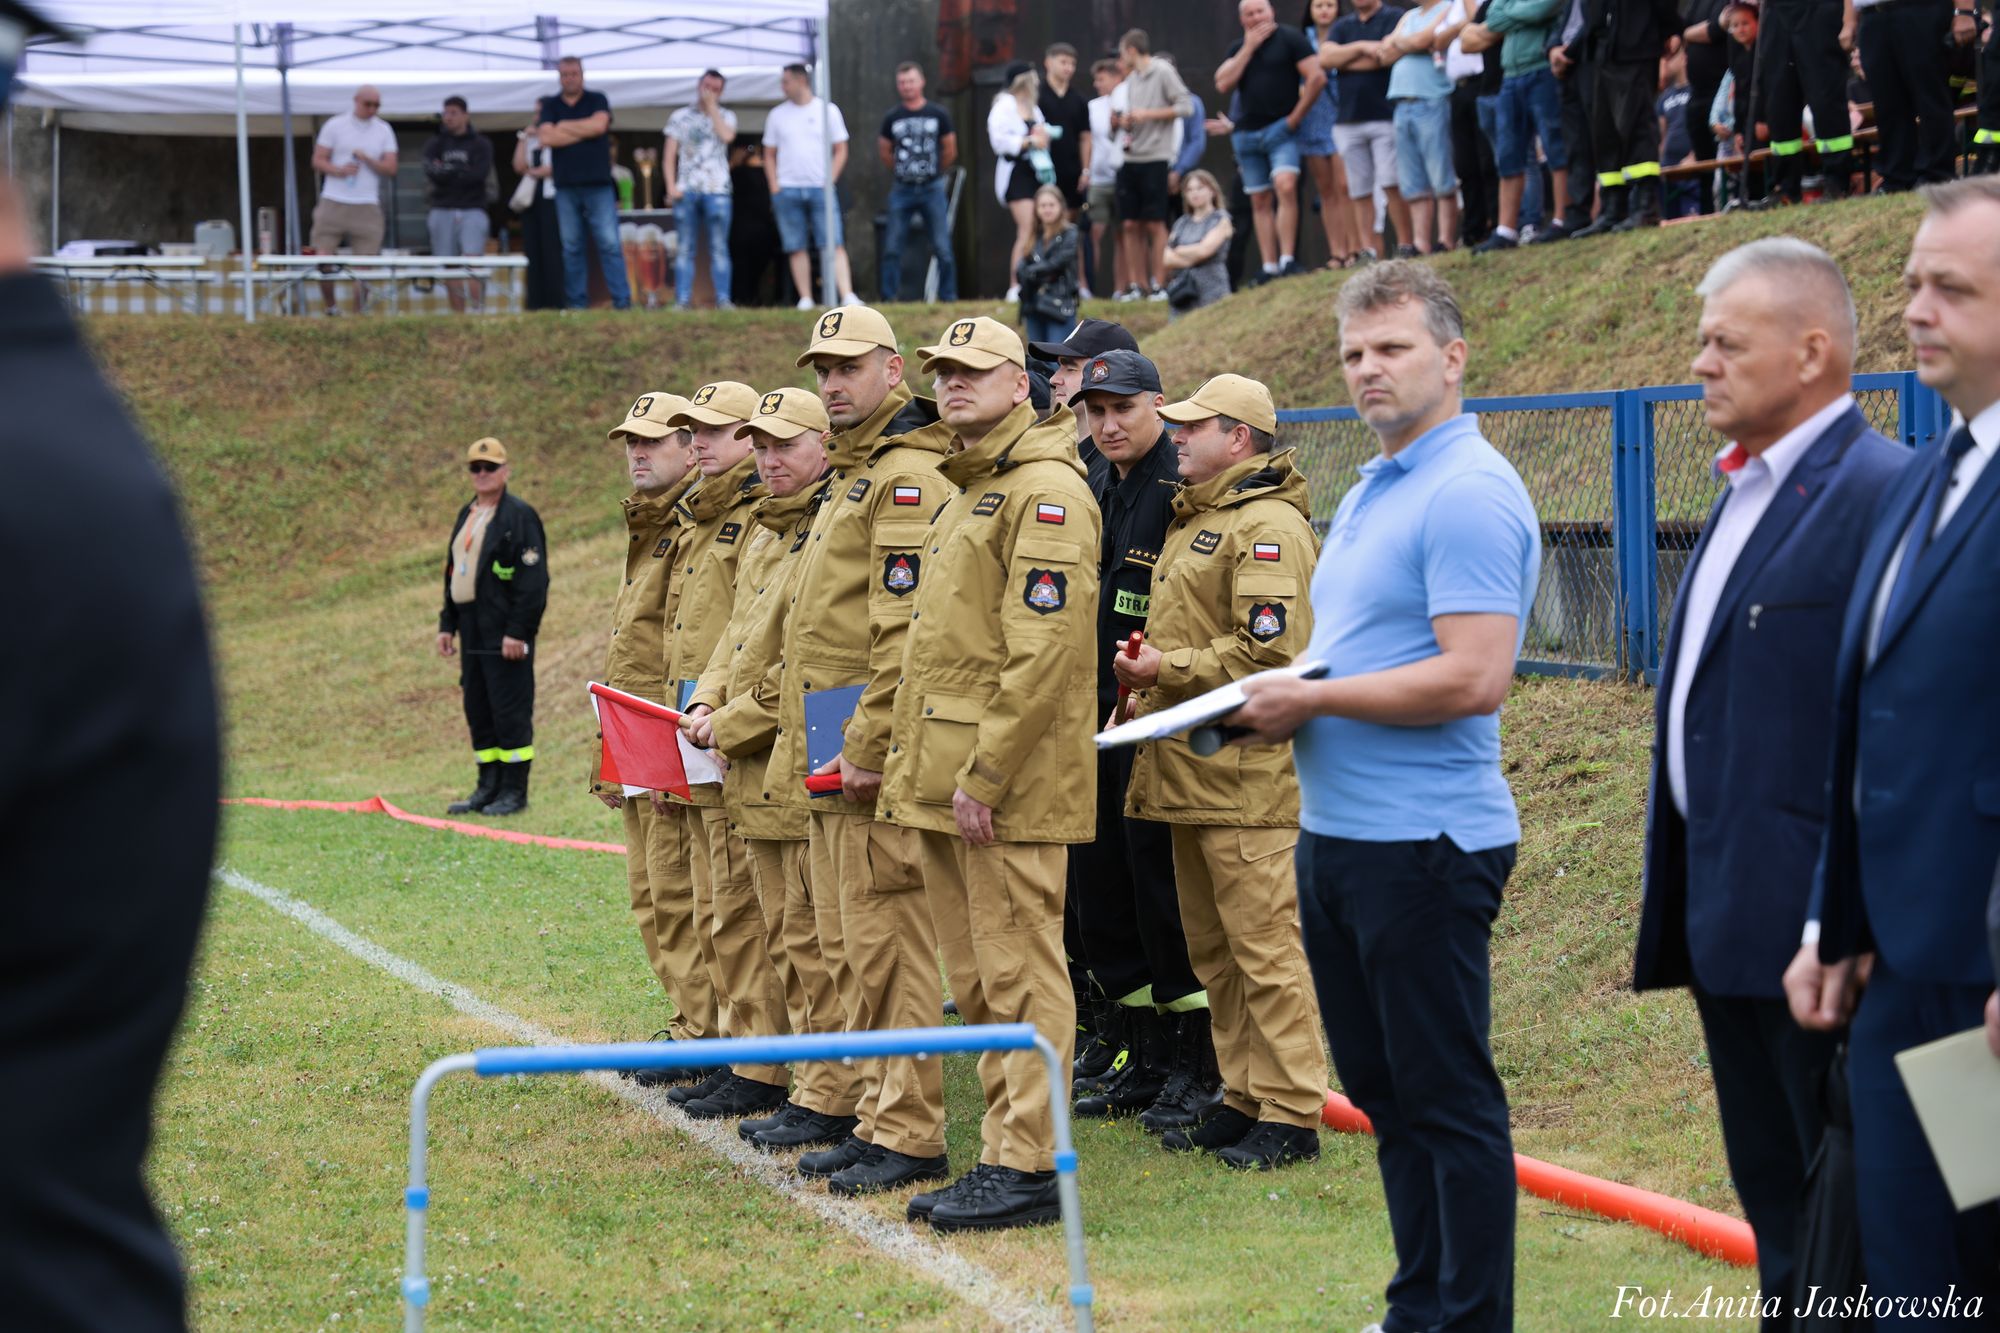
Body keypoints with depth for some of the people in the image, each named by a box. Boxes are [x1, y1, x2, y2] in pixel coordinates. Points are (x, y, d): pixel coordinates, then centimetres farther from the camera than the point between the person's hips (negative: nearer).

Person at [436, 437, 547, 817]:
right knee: (478, 710, 11)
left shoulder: (519, 516, -9)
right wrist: (447, 625, 18)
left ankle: (514, 792, -1)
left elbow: (533, 579, -15)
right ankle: (488, 787, 18)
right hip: (472, 635, 9)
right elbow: (453, 573, 24)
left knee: (510, 711, -6)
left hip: (505, 635, -9)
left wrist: (518, 631, -19)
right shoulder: (466, 515, 18)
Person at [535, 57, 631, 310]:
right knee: (572, 247, 3)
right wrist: (584, 132, -4)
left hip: (598, 185, -2)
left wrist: (564, 127, -2)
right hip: (566, 187, 2)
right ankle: (577, 303, 7)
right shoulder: (550, 106, 11)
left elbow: (599, 124, -12)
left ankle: (622, 301, -9)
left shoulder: (597, 100, 8)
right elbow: (544, 138, -5)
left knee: (609, 243, -7)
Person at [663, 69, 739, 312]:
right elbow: (668, 156, 9)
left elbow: (727, 136, -12)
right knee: (685, 249, -1)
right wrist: (671, 186, -5)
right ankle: (683, 300, -2)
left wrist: (712, 107, -3)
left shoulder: (725, 116, 12)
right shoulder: (680, 117, 13)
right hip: (686, 190, 1)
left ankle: (724, 300, -2)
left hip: (717, 191, -1)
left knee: (719, 248, -2)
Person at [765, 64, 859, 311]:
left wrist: (830, 181, -5)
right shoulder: (777, 115, 10)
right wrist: (774, 187, 1)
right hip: (787, 189, 2)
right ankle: (805, 299, 5)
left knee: (835, 244, -10)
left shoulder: (827, 111, 5)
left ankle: (847, 296, -17)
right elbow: (769, 154, 13)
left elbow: (840, 151, 7)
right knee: (797, 248, 1)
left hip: (820, 188, -2)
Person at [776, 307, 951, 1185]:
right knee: (847, 948, 13)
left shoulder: (909, 477, -12)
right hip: (830, 757, 11)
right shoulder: (851, 477, 21)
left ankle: (910, 1136, -4)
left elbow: (907, 629, -20)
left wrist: (869, 746, -21)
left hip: (872, 760, -11)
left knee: (887, 945, -8)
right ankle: (878, 1116, 20)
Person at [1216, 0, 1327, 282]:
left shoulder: (1289, 39, -1)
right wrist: (1249, 48, -4)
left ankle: (1288, 261, -24)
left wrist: (1296, 116, -11)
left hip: (1281, 129, -5)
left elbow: (1317, 77, -8)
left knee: (1285, 187, -24)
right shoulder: (1237, 49, 14)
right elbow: (1223, 84, -2)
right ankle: (1269, 268, 8)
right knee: (1260, 201, 5)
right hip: (1247, 132, 5)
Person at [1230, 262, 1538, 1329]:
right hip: (1336, 831, 10)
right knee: (1383, 1091, 15)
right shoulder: (1367, 494, 16)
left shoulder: (1469, 495, -14)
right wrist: (1277, 704, 6)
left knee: (1448, 1099, -3)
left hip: (1424, 838, -10)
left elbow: (1474, 678, -24)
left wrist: (1312, 699, -16)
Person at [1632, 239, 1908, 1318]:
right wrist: (1679, 898, 21)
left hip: (1813, 929, -10)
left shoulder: (1881, 493, -15)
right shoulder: (1745, 490, 16)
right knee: (1780, 1215, 16)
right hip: (1730, 923, 10)